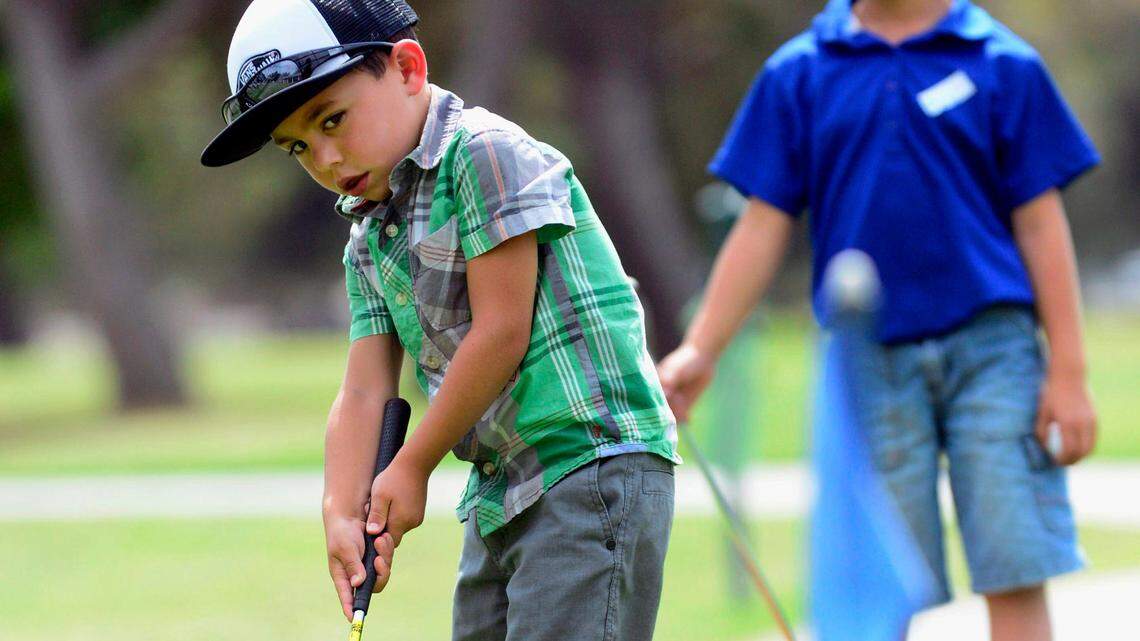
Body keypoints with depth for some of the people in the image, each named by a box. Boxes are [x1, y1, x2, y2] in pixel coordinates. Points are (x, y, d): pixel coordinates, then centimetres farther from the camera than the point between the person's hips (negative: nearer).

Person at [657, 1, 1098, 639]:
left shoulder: (1006, 65, 4)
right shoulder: (798, 74, 8)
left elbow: (1040, 225, 3)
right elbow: (764, 226, 9)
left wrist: (1069, 372, -2)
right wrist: (700, 352, 1)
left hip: (990, 346, -1)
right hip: (870, 365, 1)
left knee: (1017, 583, -6)